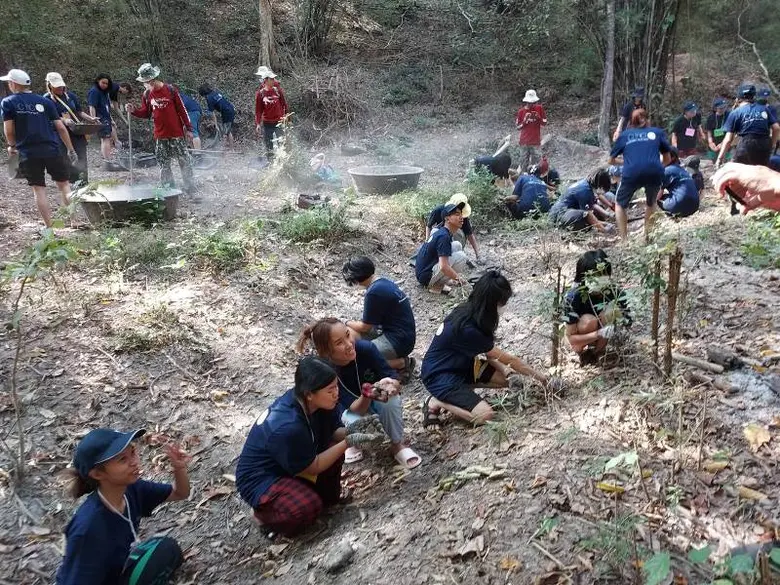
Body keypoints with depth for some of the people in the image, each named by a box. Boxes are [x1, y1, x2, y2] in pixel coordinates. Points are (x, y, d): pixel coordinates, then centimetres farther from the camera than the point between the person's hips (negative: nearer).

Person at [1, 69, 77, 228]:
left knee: (39, 189, 6)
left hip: (28, 154, -1)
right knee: (63, 185, 11)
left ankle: (49, 226, 4)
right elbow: (60, 127, 2)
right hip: (52, 150, 1)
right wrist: (71, 150, 10)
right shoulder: (45, 101, 6)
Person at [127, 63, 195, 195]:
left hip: (177, 134, -4)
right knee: (164, 165, 8)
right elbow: (146, 113, 13)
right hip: (160, 136, 4)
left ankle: (191, 191, 8)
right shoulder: (147, 95, 3)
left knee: (185, 162, 0)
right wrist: (133, 111, -6)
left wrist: (188, 129, -5)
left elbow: (182, 110, -5)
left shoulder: (170, 90, -8)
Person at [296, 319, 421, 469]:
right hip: (351, 407, -1)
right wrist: (367, 394, -55)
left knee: (391, 400, -33)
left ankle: (397, 445, -6)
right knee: (356, 423, -34)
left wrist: (391, 385, -48)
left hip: (378, 401, 1)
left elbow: (396, 382, -23)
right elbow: (356, 408, -33)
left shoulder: (366, 348, -30)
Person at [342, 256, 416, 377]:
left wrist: (347, 323, 8)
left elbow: (365, 327, -9)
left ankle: (403, 363, -4)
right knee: (351, 333, 5)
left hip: (400, 340, -10)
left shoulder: (374, 292, -22)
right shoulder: (383, 281, 6)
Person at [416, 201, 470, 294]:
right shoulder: (444, 236, -22)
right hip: (426, 277, -10)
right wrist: (457, 278, -16)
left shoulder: (440, 231, 6)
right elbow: (444, 266, -29)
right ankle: (437, 285, -8)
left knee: (457, 245, 11)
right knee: (461, 256, -19)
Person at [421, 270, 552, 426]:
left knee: (511, 378, 1)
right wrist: (537, 375, -8)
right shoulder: (468, 329, -32)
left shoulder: (469, 311, -6)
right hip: (440, 376, -9)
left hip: (461, 365, 9)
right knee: (484, 415, -23)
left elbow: (488, 352, 5)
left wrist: (504, 370, -12)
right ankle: (436, 402, -5)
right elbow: (507, 359, -20)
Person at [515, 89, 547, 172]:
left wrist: (538, 118, -12)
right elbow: (518, 127, 5)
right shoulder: (521, 111, 1)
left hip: (536, 141, 0)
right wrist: (524, 122, -13)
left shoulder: (539, 109, 3)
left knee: (536, 160, -3)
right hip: (524, 141, 0)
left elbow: (544, 122, 7)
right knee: (524, 162, 2)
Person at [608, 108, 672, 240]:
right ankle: (648, 236, 27)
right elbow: (667, 159, 27)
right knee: (652, 203, 30)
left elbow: (611, 161, 30)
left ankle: (624, 240, 14)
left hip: (632, 173, -1)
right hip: (655, 172, 1)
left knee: (620, 203, 23)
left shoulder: (624, 135, 24)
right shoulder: (658, 132, 24)